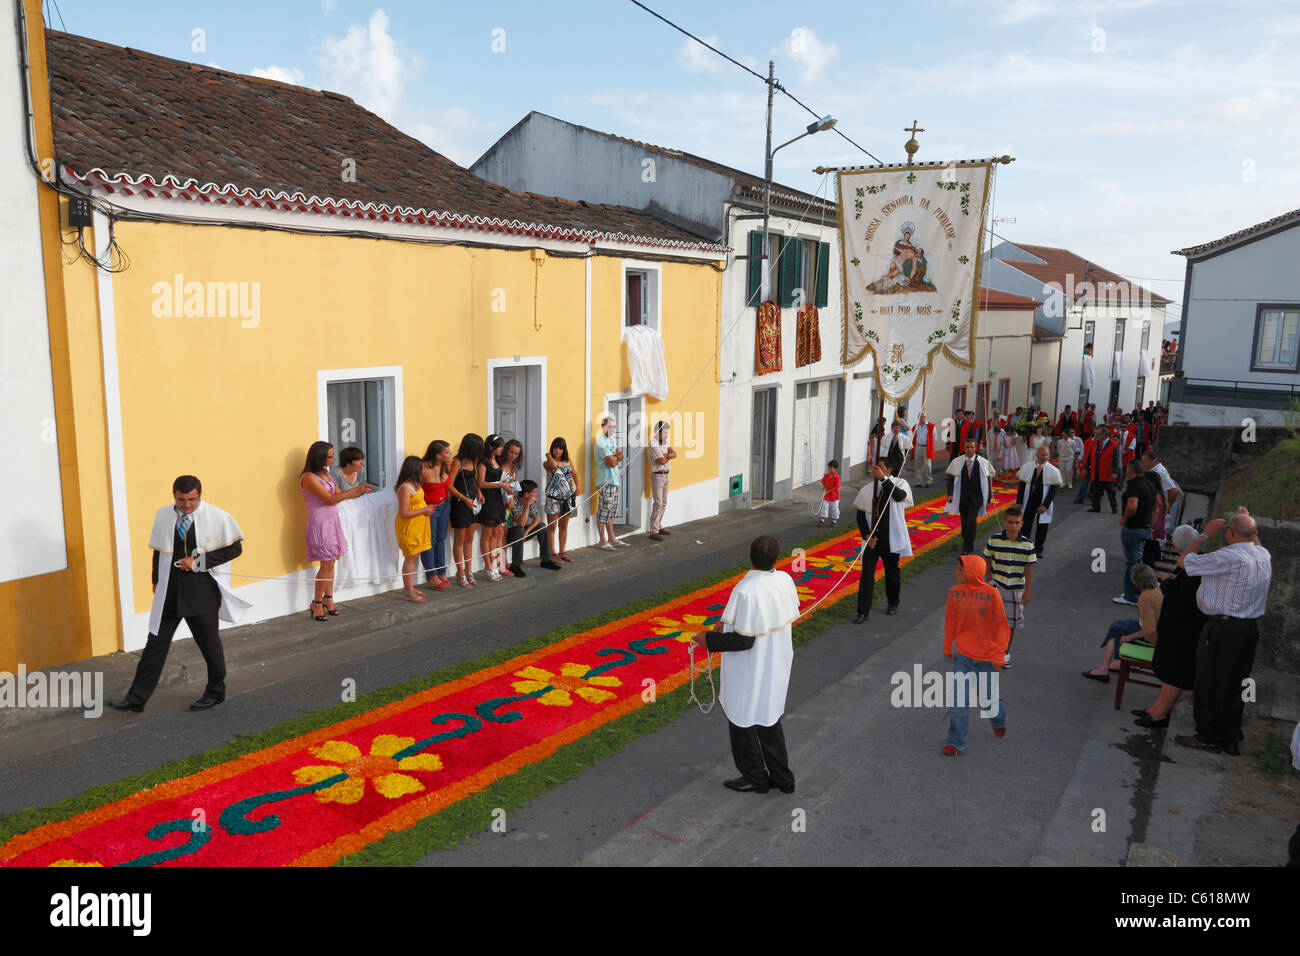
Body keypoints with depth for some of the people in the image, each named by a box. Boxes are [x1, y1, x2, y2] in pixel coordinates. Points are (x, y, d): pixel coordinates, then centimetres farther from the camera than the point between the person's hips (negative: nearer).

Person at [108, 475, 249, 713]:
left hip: (202, 590, -3)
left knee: (209, 643, 8)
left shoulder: (217, 517, -8)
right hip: (169, 591, 3)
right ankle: (136, 698, 11)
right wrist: (156, 581, 12)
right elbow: (159, 550, 15)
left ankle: (215, 692, 27)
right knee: (156, 643, 4)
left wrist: (199, 561, -14)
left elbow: (234, 548, -6)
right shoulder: (163, 515, 5)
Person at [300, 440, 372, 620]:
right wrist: (355, 490, -21)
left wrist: (360, 492, -1)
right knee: (327, 565, -4)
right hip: (320, 523, -8)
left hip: (332, 521, 8)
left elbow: (338, 494, 14)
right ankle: (317, 603, 9)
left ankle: (328, 599, 20)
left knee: (330, 563, 10)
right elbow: (330, 499, -21)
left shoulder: (325, 473, 10)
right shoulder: (308, 477, -18)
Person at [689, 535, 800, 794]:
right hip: (776, 665, 7)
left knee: (742, 722, 14)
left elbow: (743, 640, -26)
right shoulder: (785, 580, -8)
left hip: (748, 672, -7)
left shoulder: (746, 592, -29)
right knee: (769, 719, 23)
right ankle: (781, 777, 33)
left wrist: (709, 639, -10)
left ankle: (755, 777, 29)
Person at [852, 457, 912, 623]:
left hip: (891, 539, -1)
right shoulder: (867, 489, 3)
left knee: (892, 572, 14)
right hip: (872, 539, 1)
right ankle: (863, 612, -1)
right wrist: (867, 535, -6)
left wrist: (883, 478, -33)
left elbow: (899, 496, -28)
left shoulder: (899, 484, -3)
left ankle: (892, 603, 37)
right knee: (867, 574, -4)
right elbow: (860, 514, 5)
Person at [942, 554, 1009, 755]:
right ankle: (956, 743, 3)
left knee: (990, 695, 15)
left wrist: (998, 655, -13)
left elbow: (1002, 626, -9)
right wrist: (948, 646, 16)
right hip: (962, 655, 2)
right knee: (960, 699, -3)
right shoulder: (954, 592, -6)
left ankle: (999, 721, 48)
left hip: (986, 657, -2)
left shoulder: (991, 595, -17)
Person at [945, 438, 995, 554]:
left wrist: (988, 498, 2)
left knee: (971, 522, -14)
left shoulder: (983, 462, -2)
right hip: (962, 497, 2)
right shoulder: (957, 462, -1)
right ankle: (968, 544, 27)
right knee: (964, 522, 9)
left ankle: (967, 547, -4)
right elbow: (951, 479, 1)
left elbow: (987, 481, 3)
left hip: (976, 497, -2)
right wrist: (950, 494, -11)